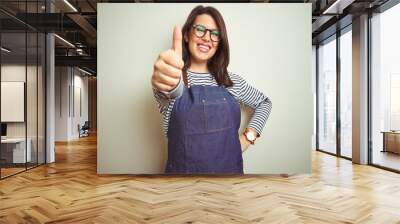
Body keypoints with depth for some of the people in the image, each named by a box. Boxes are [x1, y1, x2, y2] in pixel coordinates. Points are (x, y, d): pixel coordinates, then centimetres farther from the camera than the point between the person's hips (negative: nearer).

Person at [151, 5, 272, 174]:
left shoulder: (232, 81, 3)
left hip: (230, 168, 3)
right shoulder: (173, 78, -8)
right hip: (184, 168, -2)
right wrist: (169, 86, -53)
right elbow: (172, 91, -30)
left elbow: (264, 103, 15)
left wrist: (249, 136, 0)